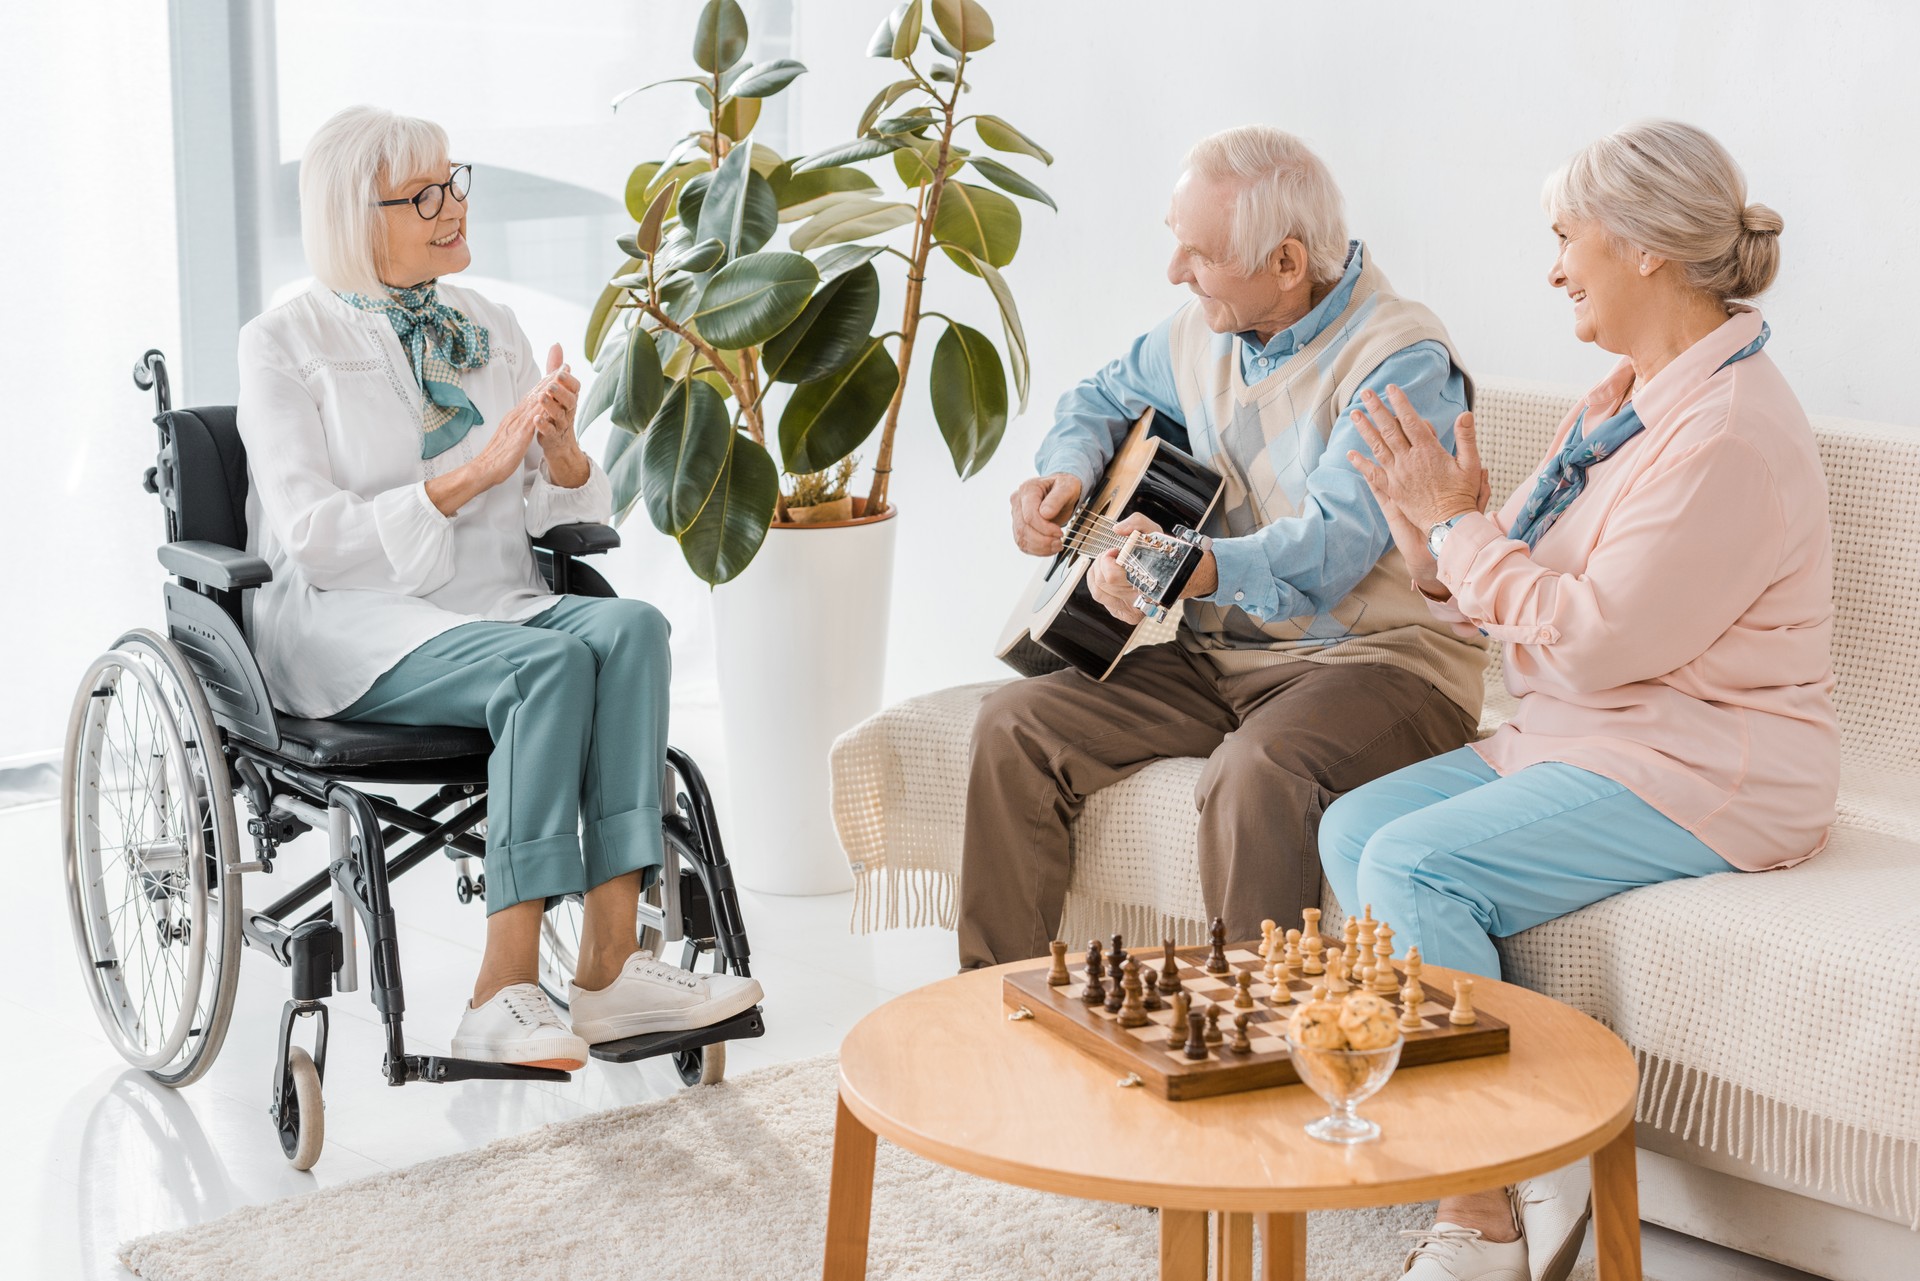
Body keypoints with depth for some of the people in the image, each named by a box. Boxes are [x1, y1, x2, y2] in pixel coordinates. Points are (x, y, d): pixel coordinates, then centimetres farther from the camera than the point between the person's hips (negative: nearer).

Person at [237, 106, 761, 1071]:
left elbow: (558, 512, 13)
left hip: (494, 606, 5)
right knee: (550, 663, -34)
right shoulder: (284, 344, -1)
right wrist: (474, 473, -20)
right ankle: (504, 992, -35)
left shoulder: (490, 329, 16)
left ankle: (611, 963, -33)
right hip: (354, 625, -5)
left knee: (630, 627, -28)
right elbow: (313, 537, -11)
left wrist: (561, 453, -12)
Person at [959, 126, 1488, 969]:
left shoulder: (1403, 362, -19)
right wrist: (1066, 476, 4)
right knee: (1015, 724, -10)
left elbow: (1328, 552, -31)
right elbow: (1103, 399, 27)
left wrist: (1194, 570, -49)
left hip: (1376, 658, -7)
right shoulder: (1205, 332, 6)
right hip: (1218, 656, 7)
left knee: (1254, 771, -38)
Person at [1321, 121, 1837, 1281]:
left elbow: (1586, 642, -23)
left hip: (1703, 777, -10)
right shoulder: (1628, 400, 12)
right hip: (1591, 742, 10)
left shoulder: (1730, 435, -20)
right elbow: (1511, 601, 13)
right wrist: (1423, 525, -5)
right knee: (1354, 825, -5)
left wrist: (1458, 522, -14)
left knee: (1416, 865, -25)